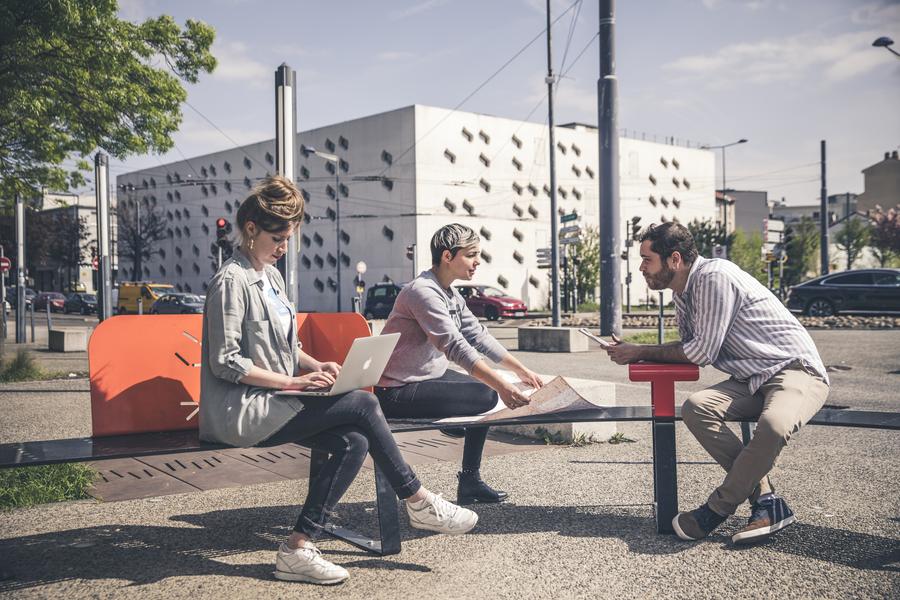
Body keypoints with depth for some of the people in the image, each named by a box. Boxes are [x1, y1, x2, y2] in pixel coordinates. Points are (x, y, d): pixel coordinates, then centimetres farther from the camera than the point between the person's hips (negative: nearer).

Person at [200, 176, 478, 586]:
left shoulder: (271, 276, 16)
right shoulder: (231, 282, -12)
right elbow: (225, 363, -16)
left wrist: (316, 367, 1)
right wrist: (292, 381, -18)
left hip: (271, 402, 9)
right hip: (243, 412, -8)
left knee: (354, 442, -15)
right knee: (363, 404, -17)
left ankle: (297, 550, -11)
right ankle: (418, 503, -2)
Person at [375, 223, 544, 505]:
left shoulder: (450, 294, 11)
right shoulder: (423, 292, -21)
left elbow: (479, 335, 14)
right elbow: (456, 347, -30)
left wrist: (521, 371, 10)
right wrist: (502, 386, -35)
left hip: (429, 377, 11)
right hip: (399, 391, -11)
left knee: (489, 390, 11)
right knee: (486, 395, -19)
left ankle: (470, 481, 16)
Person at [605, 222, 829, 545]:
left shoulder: (714, 276, -18)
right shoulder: (684, 293, 11)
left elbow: (703, 351, -17)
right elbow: (689, 348, 14)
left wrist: (641, 353, -7)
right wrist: (632, 351, 1)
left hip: (796, 370, -8)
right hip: (752, 379, 8)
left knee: (773, 424, -38)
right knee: (695, 408, -19)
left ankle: (718, 509, -17)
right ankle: (766, 500, -15)